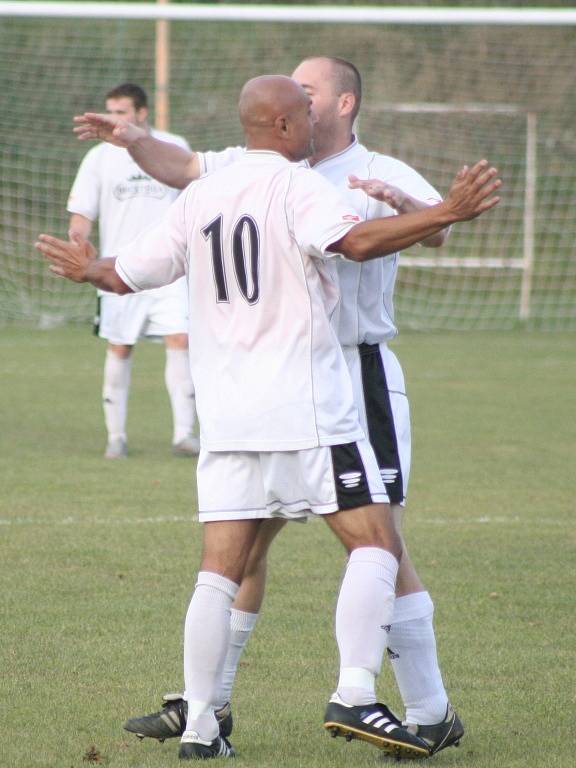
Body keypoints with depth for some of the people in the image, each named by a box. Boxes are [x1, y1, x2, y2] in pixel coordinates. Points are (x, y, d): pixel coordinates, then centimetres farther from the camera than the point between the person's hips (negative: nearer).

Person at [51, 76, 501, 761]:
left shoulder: (200, 196, 12)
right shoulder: (297, 188, -7)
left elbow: (131, 273, 21)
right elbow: (357, 241, -25)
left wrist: (86, 271, 41)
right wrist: (447, 214, -27)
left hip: (224, 411, 6)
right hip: (306, 403, -6)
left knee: (222, 566, 6)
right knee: (375, 541, -2)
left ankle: (199, 725, 4)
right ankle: (354, 695, -15)